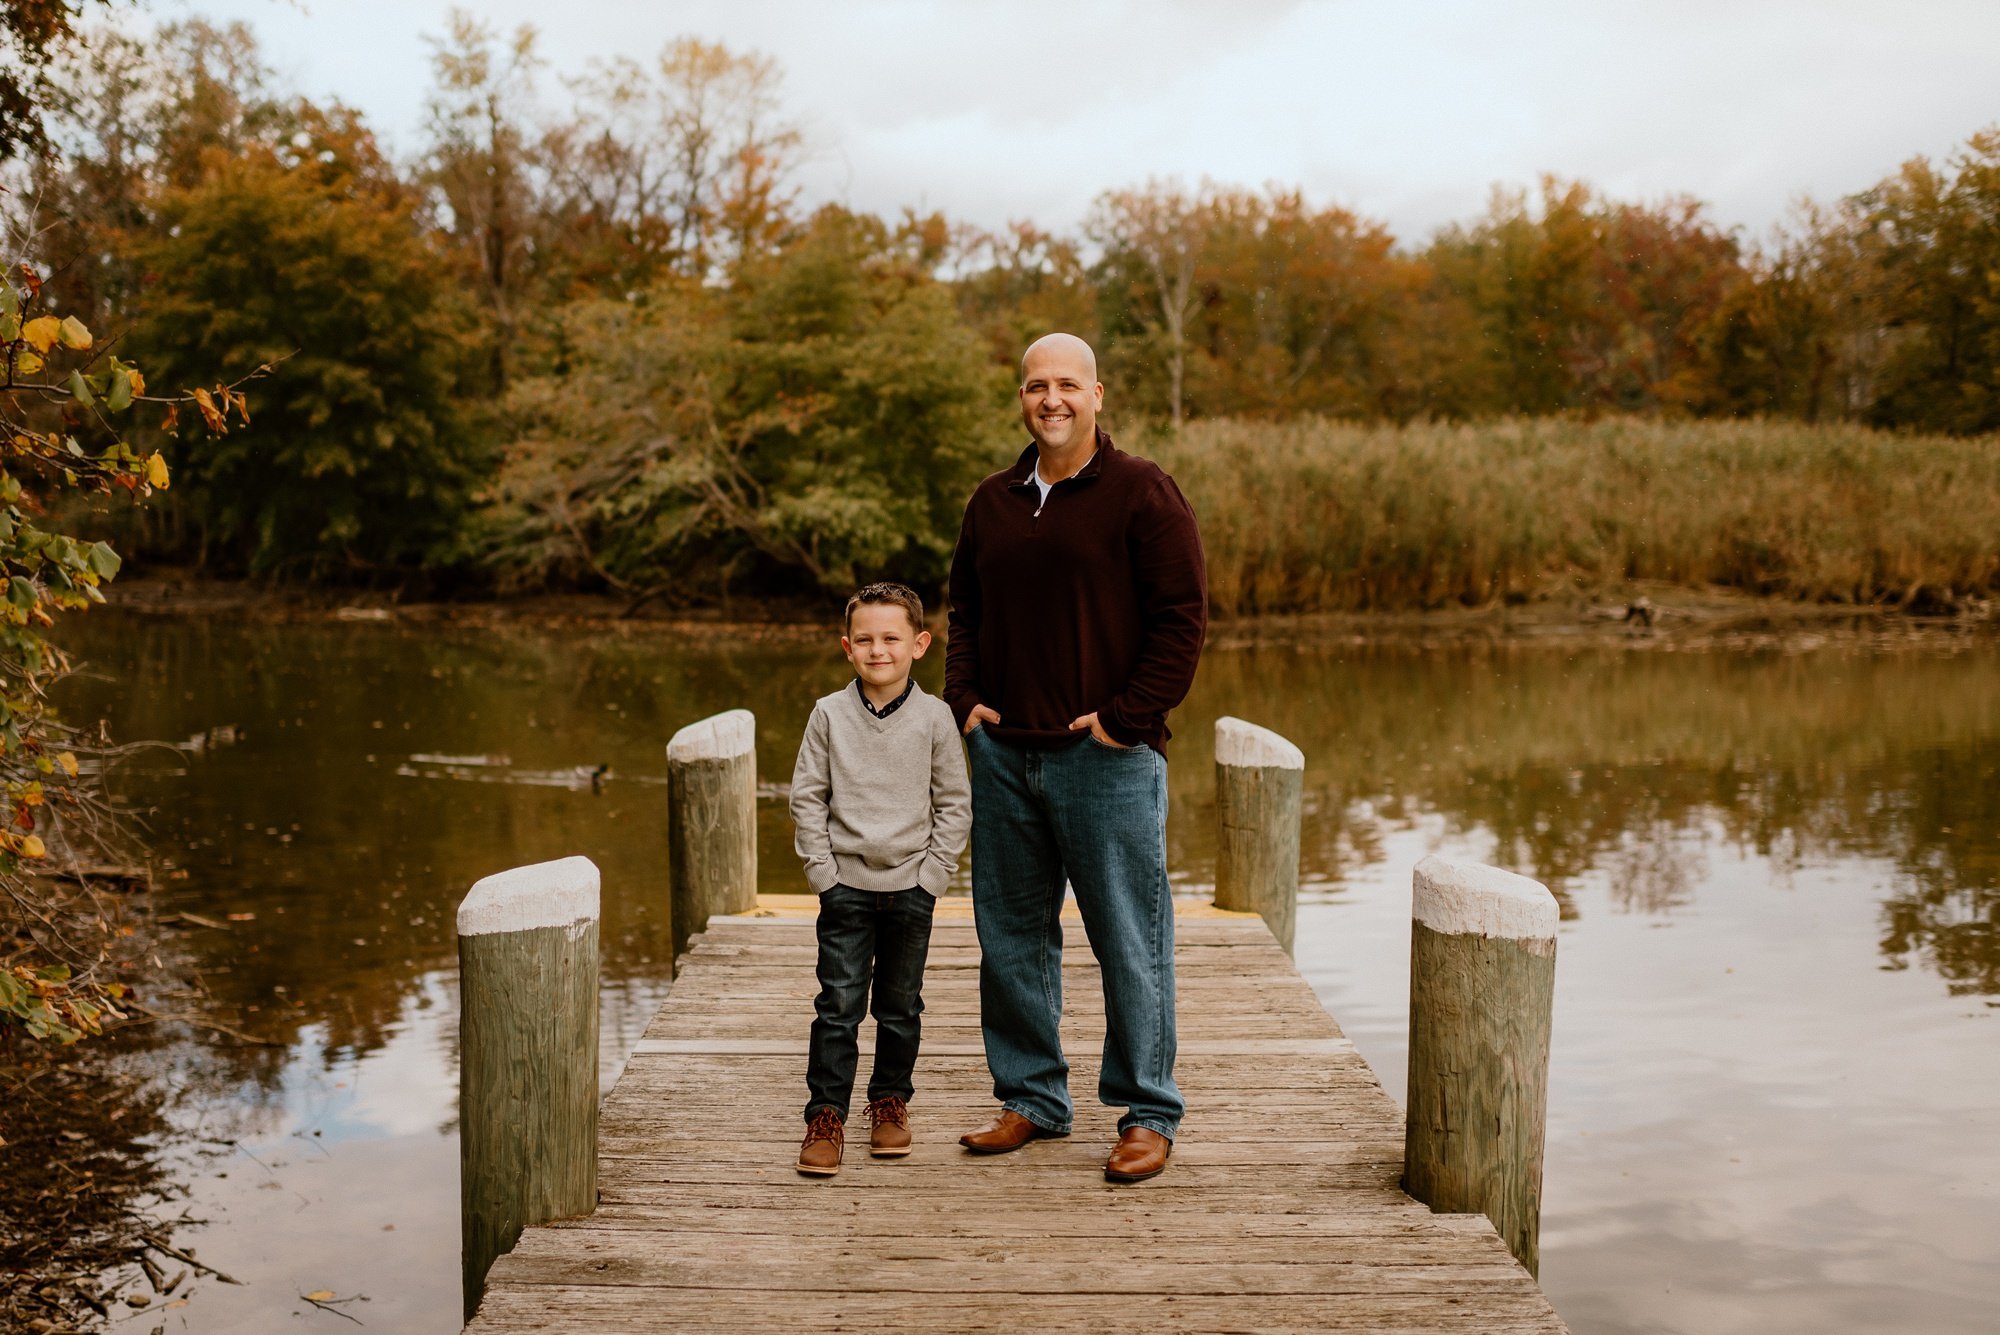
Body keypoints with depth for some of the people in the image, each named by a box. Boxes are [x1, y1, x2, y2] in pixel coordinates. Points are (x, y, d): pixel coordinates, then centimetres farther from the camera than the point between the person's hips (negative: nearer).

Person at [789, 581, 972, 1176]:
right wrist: (822, 870, -4)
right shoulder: (829, 715, -2)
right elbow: (807, 797, 2)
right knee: (838, 1005, -3)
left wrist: (932, 874, -4)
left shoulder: (934, 717, -2)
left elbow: (955, 803, 2)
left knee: (900, 1006, 11)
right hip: (845, 885, -1)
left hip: (911, 887, 1)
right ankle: (826, 1115, 7)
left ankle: (890, 1102, 28)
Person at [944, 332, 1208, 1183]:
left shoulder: (1142, 495, -4)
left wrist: (1127, 716, -12)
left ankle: (1148, 1116, 13)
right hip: (1003, 754, 6)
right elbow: (965, 611, 23)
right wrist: (963, 697, 9)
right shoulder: (993, 503, 14)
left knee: (1129, 941, 1)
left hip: (1106, 759, -6)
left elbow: (1182, 618, -7)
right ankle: (1031, 1098, 27)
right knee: (1010, 935, 12)